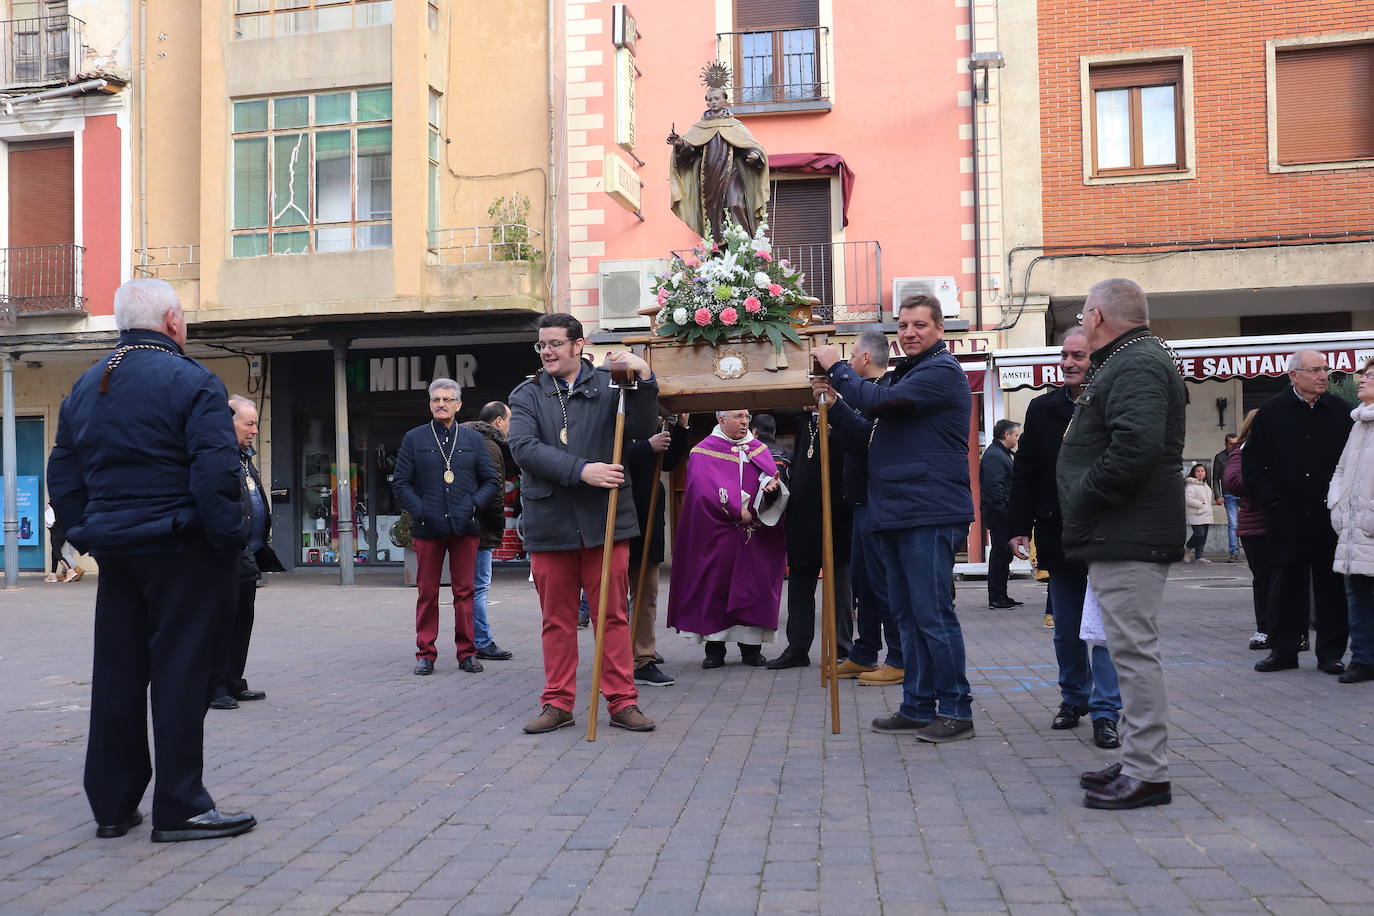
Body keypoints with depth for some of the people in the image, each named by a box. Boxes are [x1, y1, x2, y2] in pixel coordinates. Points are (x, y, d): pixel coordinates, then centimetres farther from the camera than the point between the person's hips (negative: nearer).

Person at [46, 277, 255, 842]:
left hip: (115, 554, 7)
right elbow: (216, 472, -18)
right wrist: (229, 541, -12)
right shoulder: (191, 381, -10)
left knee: (117, 676, 12)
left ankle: (111, 804, 21)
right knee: (181, 674, -2)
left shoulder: (85, 387, 13)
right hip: (182, 553, -7)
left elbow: (62, 476, 15)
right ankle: (180, 808, 3)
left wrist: (87, 536, 18)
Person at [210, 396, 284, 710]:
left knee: (242, 621, 14)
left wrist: (263, 539, 20)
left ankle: (233, 684, 23)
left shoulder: (245, 457, 19)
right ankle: (215, 687, 5)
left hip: (248, 557, 10)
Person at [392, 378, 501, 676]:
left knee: (464, 592, 3)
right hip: (428, 529, -1)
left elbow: (492, 481, 10)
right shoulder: (414, 439, 7)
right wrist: (419, 510, -8)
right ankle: (425, 653, 12)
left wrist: (474, 504, -6)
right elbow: (400, 481, 5)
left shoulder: (474, 439, 10)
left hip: (465, 528, 1)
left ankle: (467, 652, 11)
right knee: (427, 593, 4)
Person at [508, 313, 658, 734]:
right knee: (557, 619, 9)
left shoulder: (609, 384, 5)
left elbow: (641, 429, -5)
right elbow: (524, 447, -9)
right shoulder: (527, 395, 6)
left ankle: (622, 702, 12)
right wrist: (581, 471, -20)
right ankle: (557, 703, 18)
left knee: (613, 615, 4)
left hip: (604, 520, -1)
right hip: (549, 522, 1)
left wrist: (644, 379, -20)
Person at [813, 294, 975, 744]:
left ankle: (956, 711, 2)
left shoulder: (942, 371, -9)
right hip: (897, 515, 10)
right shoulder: (906, 374, 23)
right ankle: (918, 708, 20)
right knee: (909, 616, 12)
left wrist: (837, 367, -8)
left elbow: (878, 402, -21)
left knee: (933, 614, -7)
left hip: (930, 515, -10)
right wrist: (834, 402, 7)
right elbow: (870, 432, 23)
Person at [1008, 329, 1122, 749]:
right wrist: (1020, 527, 2)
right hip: (1058, 537, 4)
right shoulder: (1042, 410, 7)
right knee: (1066, 630, 13)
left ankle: (1106, 713, 3)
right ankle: (1074, 699, 29)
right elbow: (1024, 474, 8)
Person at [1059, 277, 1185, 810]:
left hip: (1128, 538, -11)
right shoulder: (1129, 362, 20)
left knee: (1134, 649, -7)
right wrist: (1083, 511, 17)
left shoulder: (1137, 365, -14)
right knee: (1130, 647, 15)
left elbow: (1136, 445, -29)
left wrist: (1086, 497, -18)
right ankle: (1136, 760, 25)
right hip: (1121, 536, 11)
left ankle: (1147, 774, -2)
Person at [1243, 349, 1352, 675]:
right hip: (1287, 517, -1)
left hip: (1329, 516, 1)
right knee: (1287, 584, 6)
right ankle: (1283, 650, 15)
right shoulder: (1271, 412, 2)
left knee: (1331, 586, 5)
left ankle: (1331, 652, 14)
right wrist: (1268, 499, -4)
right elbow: (1251, 461, 4)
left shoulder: (1340, 411, 5)